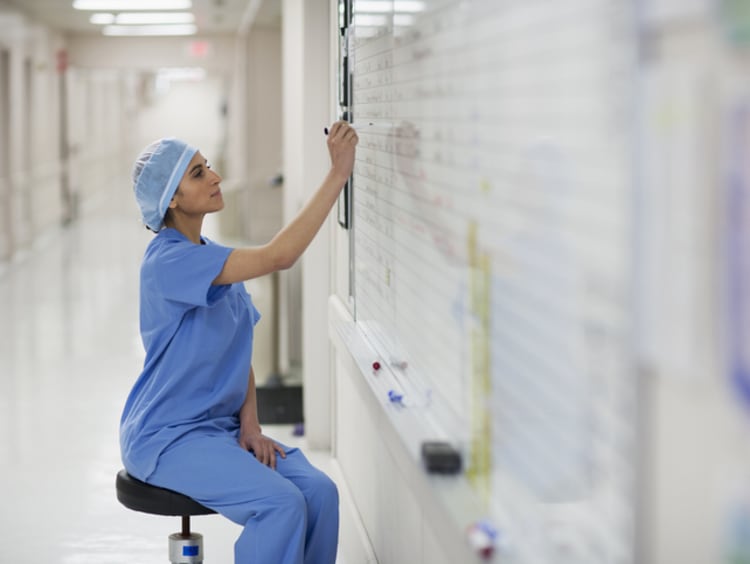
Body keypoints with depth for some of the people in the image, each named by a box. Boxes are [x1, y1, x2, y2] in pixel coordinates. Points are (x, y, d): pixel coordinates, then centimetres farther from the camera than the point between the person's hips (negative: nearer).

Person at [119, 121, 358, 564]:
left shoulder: (214, 258, 11)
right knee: (281, 503, -26)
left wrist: (250, 423, -3)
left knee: (320, 491, -15)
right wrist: (339, 173, -29)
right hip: (166, 436, -8)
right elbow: (277, 257, -29)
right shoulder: (168, 260, -18)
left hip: (221, 426, 8)